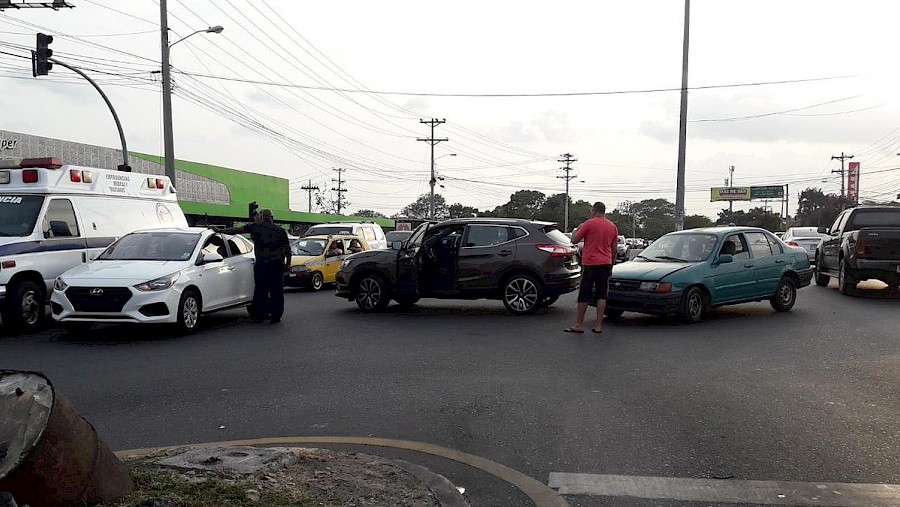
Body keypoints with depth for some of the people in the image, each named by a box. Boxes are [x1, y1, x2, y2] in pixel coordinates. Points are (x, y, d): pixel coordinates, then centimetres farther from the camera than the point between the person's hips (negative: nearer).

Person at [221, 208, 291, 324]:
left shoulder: (255, 227, 4)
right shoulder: (280, 231, 9)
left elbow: (236, 230, 7)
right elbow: (288, 249, 9)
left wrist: (221, 231, 17)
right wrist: (288, 264, 16)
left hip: (261, 265, -1)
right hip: (277, 265, 1)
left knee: (260, 292, 7)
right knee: (277, 293, 5)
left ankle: (259, 317, 9)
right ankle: (276, 316, 6)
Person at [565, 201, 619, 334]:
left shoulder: (589, 223, -7)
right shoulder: (613, 226, 10)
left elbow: (574, 240, -4)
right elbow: (614, 249, 13)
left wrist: (578, 229, 13)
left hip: (590, 264, -5)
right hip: (606, 264, 5)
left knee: (584, 295, 1)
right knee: (601, 295, 6)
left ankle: (579, 325, 4)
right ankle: (598, 325, 6)